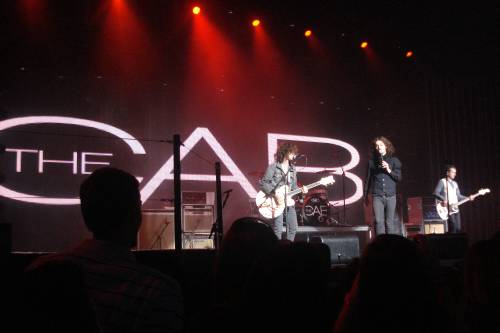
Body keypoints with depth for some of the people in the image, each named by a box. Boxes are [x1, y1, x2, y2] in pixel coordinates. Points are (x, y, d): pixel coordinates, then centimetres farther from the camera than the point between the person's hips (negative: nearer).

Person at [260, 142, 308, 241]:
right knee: (278, 230, -8)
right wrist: (274, 195, -21)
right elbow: (263, 183, -12)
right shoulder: (273, 167, -8)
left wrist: (300, 189, -3)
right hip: (276, 203, -7)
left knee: (293, 229, 8)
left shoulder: (292, 169, 12)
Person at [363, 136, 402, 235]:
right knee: (379, 221, -8)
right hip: (377, 196, 0)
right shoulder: (372, 161, 9)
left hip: (390, 196, 0)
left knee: (390, 222, 2)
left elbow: (399, 177, 4)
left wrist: (389, 170, -11)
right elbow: (368, 180, 13)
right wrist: (366, 195, 12)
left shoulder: (394, 160, 8)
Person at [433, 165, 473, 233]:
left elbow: (458, 196, 20)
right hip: (448, 209, -8)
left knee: (458, 228, 4)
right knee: (453, 228, -15)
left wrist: (468, 198, 8)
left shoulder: (455, 183, 20)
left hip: (455, 209, 8)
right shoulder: (442, 181, -4)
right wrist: (443, 199, -25)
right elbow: (436, 193, -12)